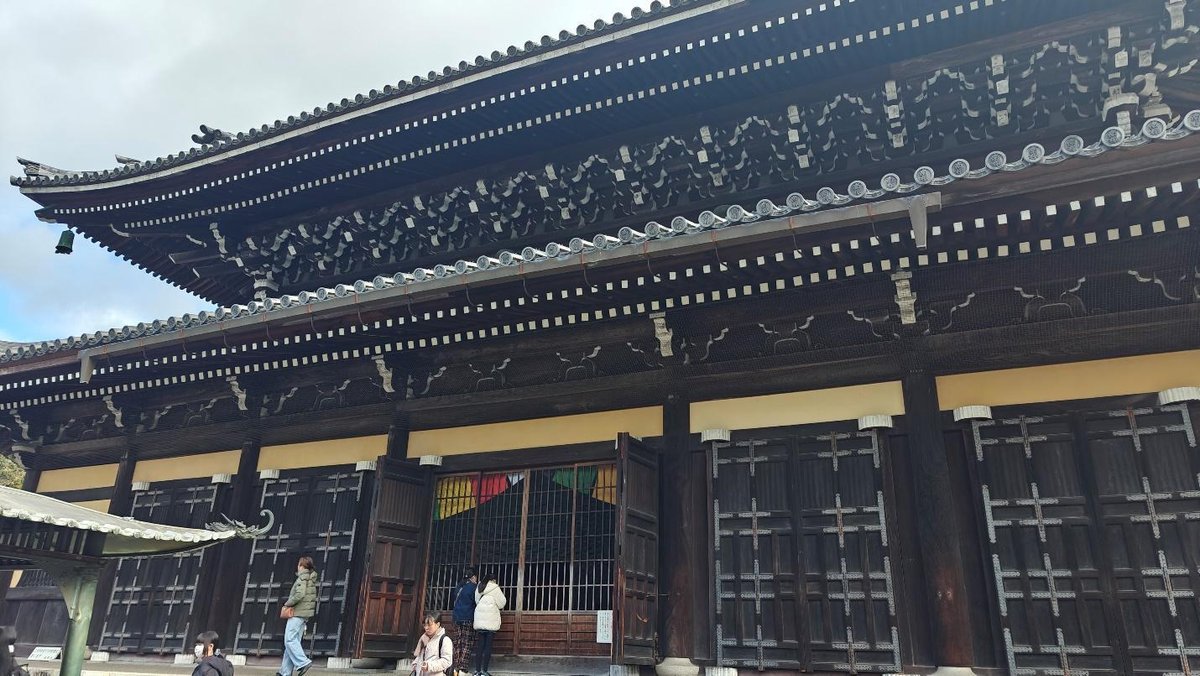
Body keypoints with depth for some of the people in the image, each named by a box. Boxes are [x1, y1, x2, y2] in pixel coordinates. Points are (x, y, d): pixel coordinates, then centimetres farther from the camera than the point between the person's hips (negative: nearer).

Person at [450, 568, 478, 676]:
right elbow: (476, 602, -5)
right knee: (467, 644, -3)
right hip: (468, 619, -6)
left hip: (457, 618, 6)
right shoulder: (473, 587, -8)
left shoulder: (459, 587, 12)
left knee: (458, 643, 8)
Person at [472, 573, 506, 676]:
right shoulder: (494, 589, -5)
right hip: (491, 621, -5)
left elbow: (477, 602, 16)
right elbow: (501, 603, -1)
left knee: (480, 645, 8)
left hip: (479, 620, 5)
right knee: (488, 645, -1)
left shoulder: (479, 588, 12)